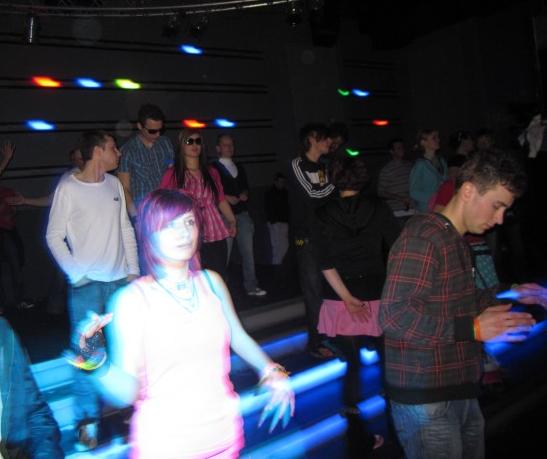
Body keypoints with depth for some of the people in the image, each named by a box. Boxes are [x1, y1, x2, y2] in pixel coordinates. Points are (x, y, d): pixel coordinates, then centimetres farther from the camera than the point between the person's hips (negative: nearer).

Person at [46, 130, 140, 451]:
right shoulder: (68, 189, -9)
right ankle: (88, 420, 15)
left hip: (121, 280, 4)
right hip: (87, 284, -4)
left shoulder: (114, 184, 4)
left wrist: (133, 269, 7)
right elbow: (54, 237, -5)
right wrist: (77, 275, -10)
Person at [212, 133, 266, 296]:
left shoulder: (239, 167, 20)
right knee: (224, 253, -6)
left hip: (243, 214, 5)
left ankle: (251, 286, 12)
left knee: (248, 250, 4)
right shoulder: (213, 168, 3)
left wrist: (244, 194, 7)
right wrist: (226, 197, -11)